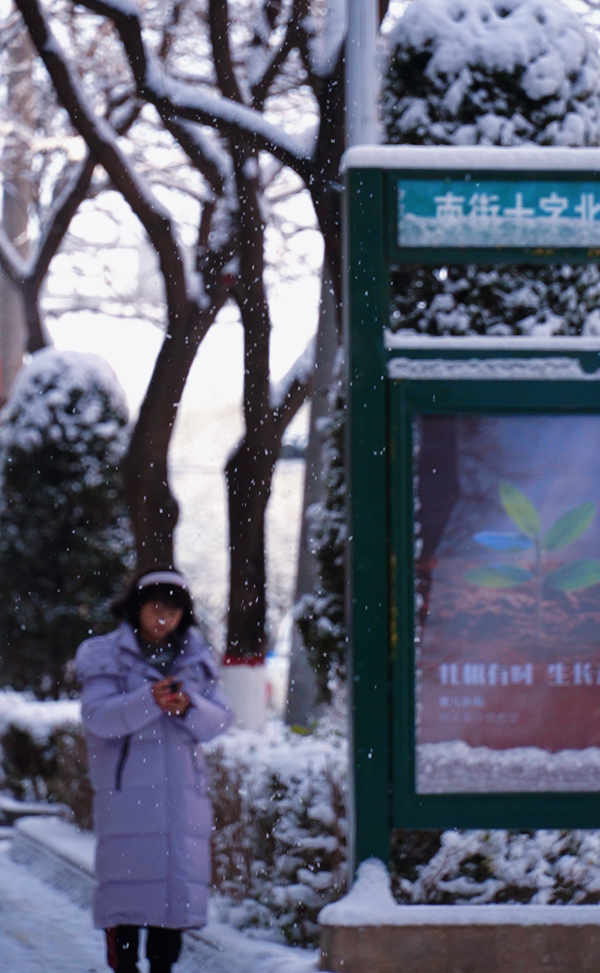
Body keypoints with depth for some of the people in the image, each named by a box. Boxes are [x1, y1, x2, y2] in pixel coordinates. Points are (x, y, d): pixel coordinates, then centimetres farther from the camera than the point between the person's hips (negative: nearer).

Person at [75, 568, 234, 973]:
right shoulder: (107, 655, 3)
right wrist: (149, 700, -24)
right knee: (126, 880, -7)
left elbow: (221, 719, 6)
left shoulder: (197, 658, 13)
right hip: (126, 790, -4)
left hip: (182, 787, 4)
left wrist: (189, 707, -15)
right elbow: (98, 716, -10)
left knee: (180, 878, 3)